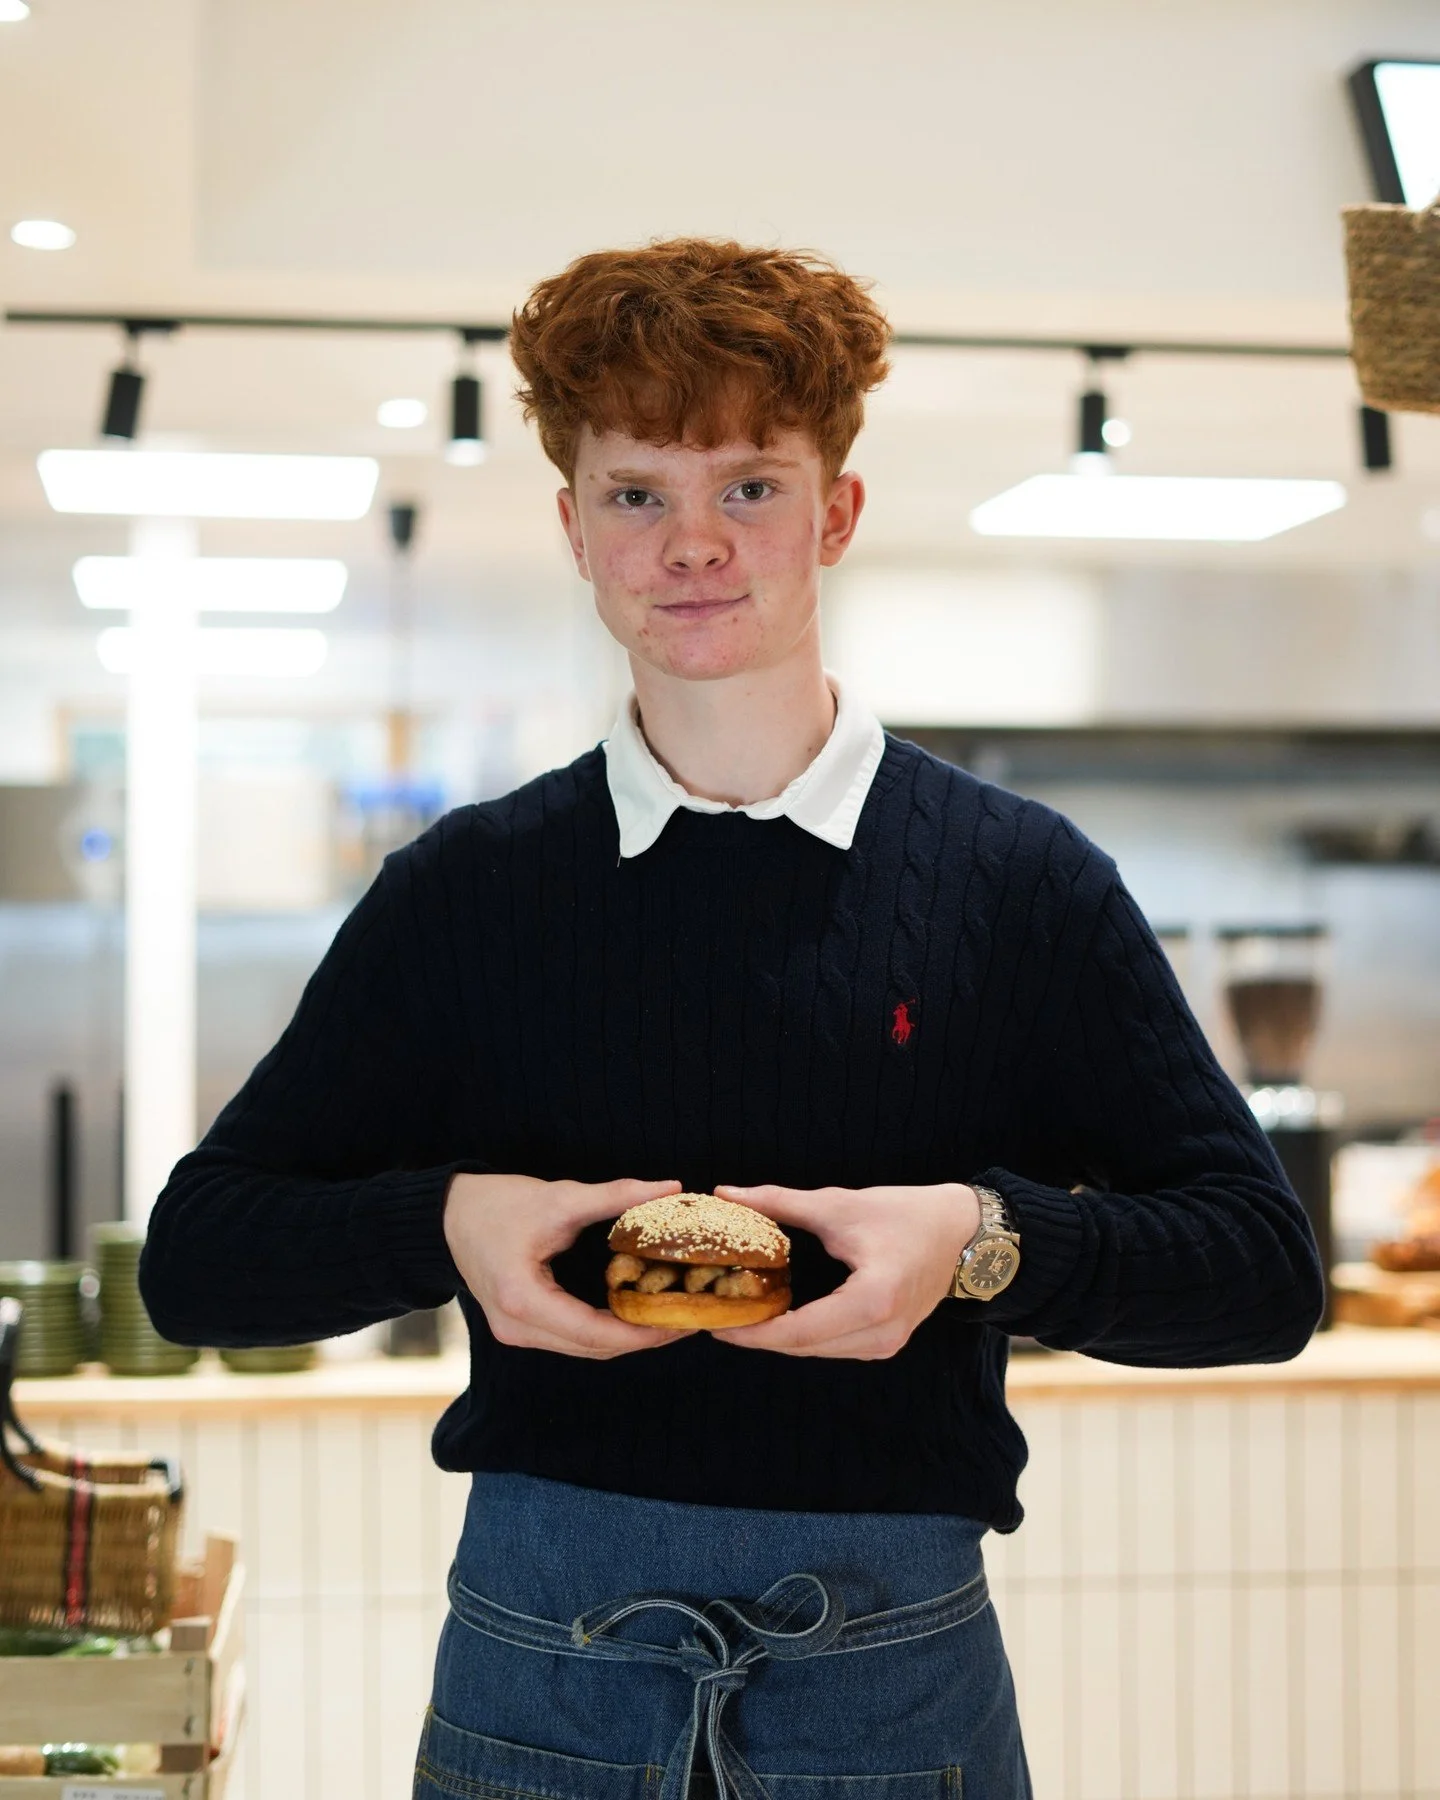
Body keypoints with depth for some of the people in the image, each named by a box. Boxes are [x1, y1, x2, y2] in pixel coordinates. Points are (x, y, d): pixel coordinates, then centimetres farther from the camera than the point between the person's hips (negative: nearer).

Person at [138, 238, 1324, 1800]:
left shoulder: (1016, 881, 0)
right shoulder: (462, 892, 3)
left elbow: (1264, 1268, -1)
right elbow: (195, 1258, 5)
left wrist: (989, 1237, -19)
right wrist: (443, 1223, -15)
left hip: (897, 1668, 0)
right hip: (536, 1658, 1)